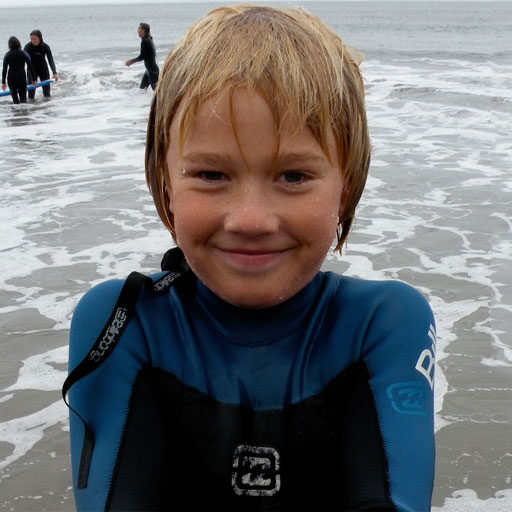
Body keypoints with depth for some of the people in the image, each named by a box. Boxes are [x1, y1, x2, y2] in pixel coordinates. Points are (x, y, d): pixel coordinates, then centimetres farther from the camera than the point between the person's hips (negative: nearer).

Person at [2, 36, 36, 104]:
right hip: (22, 78, 0)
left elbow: (4, 69, -2)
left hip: (11, 78, 0)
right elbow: (30, 67, -3)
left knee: (14, 94, 14)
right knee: (23, 97, 7)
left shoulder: (7, 55, -3)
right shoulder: (24, 53, -3)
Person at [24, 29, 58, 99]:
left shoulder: (45, 47, -16)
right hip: (32, 69, -1)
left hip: (43, 69, 1)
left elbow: (51, 60, -21)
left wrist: (54, 73, -34)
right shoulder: (28, 47, -18)